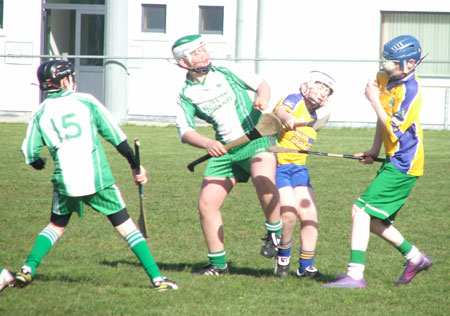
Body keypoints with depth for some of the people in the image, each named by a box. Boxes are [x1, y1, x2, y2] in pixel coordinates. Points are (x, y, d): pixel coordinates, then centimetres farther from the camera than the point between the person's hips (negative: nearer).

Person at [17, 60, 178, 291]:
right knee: (126, 226, 5)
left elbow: (29, 153, 5)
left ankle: (28, 270, 10)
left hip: (65, 182, 2)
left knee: (56, 226, 24)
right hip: (98, 179, -2)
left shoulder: (40, 114, 7)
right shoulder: (86, 101, 4)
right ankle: (156, 277, -1)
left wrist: (39, 163, 30)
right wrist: (135, 165, 9)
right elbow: (115, 135, 2)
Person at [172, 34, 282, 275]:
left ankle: (275, 234, -12)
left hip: (257, 140, -3)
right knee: (207, 203, -5)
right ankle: (218, 263, 10)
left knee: (262, 179, -33)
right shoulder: (186, 95, 4)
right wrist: (207, 143, -27)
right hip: (225, 151, 3)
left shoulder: (226, 73, 4)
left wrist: (262, 98, -13)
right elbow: (185, 131, -7)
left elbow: (261, 84, 11)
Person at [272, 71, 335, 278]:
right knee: (289, 213, -19)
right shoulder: (295, 101, -5)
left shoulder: (313, 121, 19)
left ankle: (306, 267, 10)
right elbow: (280, 110, -28)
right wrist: (287, 118, -50)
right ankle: (283, 259, 3)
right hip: (276, 165, -8)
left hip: (298, 167, 8)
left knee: (309, 215, -3)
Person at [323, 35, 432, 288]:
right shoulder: (384, 79, 6)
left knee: (361, 211, -15)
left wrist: (374, 100, -20)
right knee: (372, 219, 13)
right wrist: (375, 150, 15)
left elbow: (393, 132, -24)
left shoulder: (410, 91, -20)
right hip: (394, 161, 9)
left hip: (403, 165, -9)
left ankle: (355, 275, -17)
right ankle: (415, 257, 29)